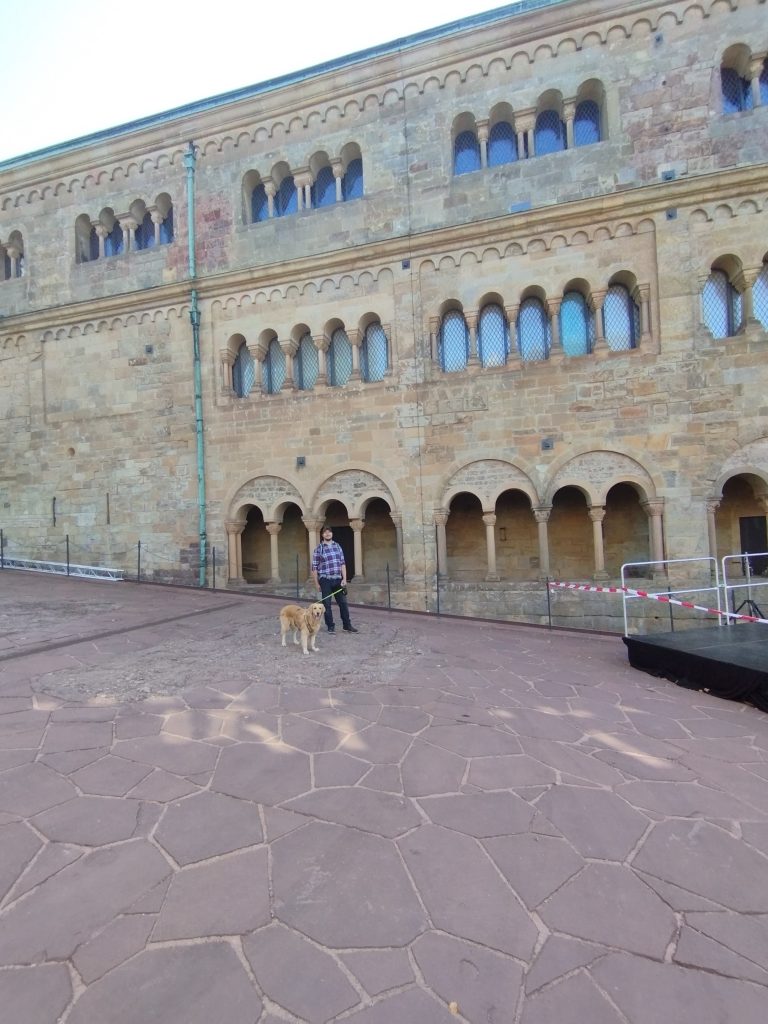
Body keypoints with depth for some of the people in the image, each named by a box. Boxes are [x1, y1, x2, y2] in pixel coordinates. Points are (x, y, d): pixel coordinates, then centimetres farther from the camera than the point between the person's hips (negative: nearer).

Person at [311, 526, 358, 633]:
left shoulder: (337, 546, 9)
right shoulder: (318, 549, -2)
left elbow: (342, 563, 7)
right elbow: (314, 567, -1)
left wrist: (344, 579, -1)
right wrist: (316, 583, -3)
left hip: (338, 580, 3)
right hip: (325, 580, -3)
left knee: (343, 603, 5)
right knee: (327, 604, 3)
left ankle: (347, 626, 16)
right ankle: (330, 626, 15)